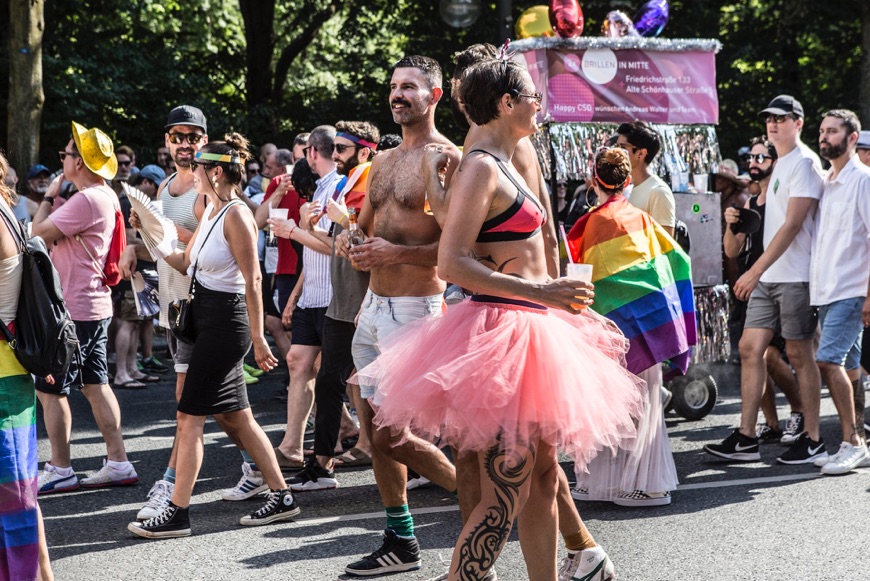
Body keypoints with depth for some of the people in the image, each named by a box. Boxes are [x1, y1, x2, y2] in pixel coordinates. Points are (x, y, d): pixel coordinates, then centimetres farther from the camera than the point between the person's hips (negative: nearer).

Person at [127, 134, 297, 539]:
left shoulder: (236, 216, -16)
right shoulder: (210, 211, 11)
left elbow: (252, 281, -18)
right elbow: (188, 263, 15)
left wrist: (258, 339, -18)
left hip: (225, 320, -10)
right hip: (206, 318, 10)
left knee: (190, 417, -6)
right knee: (236, 416, 13)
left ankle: (177, 514, -2)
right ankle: (281, 496, 21)